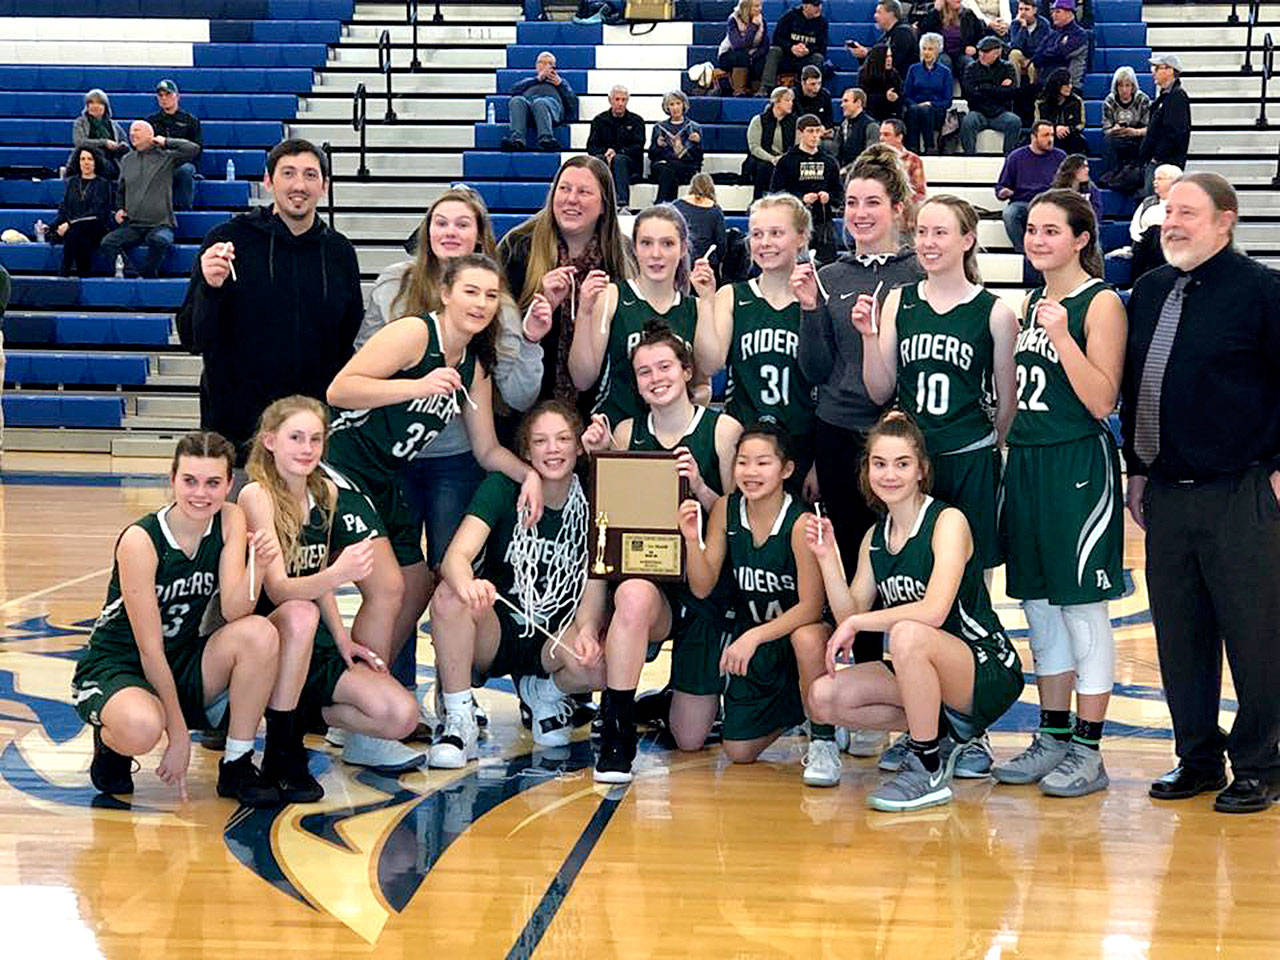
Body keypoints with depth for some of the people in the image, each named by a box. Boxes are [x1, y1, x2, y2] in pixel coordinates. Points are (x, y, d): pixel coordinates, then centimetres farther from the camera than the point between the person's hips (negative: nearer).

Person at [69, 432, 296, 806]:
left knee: (261, 633, -24)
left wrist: (259, 565, -37)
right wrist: (178, 735, -19)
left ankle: (237, 767, -10)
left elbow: (234, 610, -17)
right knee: (143, 728, -40)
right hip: (117, 668, -5)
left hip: (184, 668, 5)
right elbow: (150, 648, -20)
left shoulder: (230, 520, -6)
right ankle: (110, 744, 0)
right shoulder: (140, 540, -21)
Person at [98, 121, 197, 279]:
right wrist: (119, 209, 12)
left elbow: (192, 149, -9)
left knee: (159, 240, -37)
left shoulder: (166, 157, 4)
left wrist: (166, 142, -2)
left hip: (160, 224, -4)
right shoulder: (127, 160, 19)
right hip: (132, 225, 4)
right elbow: (120, 190, 30)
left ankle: (147, 275, -17)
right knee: (108, 243, -20)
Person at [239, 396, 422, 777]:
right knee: (300, 614, -40)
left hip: (315, 646, 5)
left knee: (401, 715, -15)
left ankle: (306, 712, 12)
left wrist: (343, 639, 3)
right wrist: (336, 575, -44)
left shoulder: (327, 493, 5)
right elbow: (277, 588, -26)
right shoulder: (257, 495, -15)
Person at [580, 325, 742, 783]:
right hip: (647, 576, 1)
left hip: (704, 583, -1)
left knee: (690, 738, 2)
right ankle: (616, 734, -27)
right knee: (633, 595, -41)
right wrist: (602, 456, -8)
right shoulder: (626, 433, 5)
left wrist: (699, 488, -20)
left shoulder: (723, 429, -3)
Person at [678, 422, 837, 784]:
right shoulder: (725, 510, -9)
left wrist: (755, 636, -35)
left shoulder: (801, 523, -23)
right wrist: (692, 540, -25)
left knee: (808, 637, -42)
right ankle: (788, 711, 36)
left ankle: (823, 743, -18)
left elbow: (811, 607, -25)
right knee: (738, 752, 1)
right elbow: (702, 588, -8)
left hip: (797, 630, -4)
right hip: (751, 638, 4)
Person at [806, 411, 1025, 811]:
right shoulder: (874, 538, 8)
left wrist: (858, 622, -21)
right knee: (824, 697, -9)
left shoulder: (947, 522, -13)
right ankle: (942, 734, 8)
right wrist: (828, 558, -8)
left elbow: (935, 611, -27)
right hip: (922, 673, 8)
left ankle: (930, 771, -20)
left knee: (907, 635, -36)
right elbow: (850, 618, 3)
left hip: (991, 674, -7)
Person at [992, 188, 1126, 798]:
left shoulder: (1101, 304, -9)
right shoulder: (1031, 302, 13)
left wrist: (1062, 336, -22)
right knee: (1038, 605, 12)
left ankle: (1088, 752, 6)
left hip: (1079, 465, -8)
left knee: (1081, 607, -2)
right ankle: (1052, 738, 23)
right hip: (1026, 461, 8)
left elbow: (1101, 401, -17)